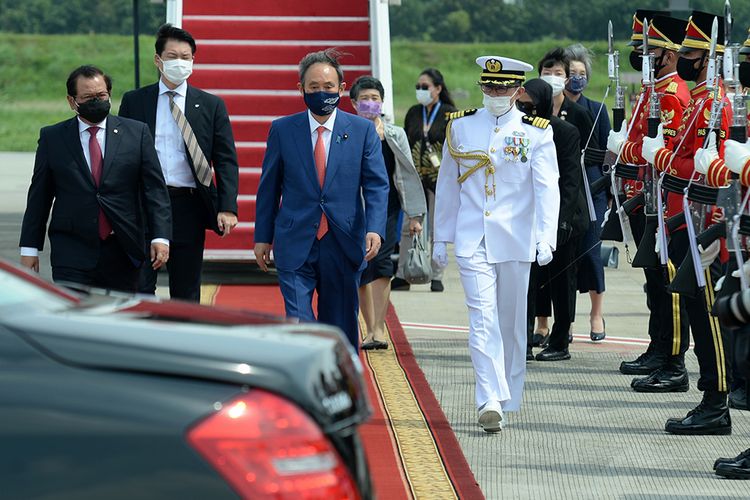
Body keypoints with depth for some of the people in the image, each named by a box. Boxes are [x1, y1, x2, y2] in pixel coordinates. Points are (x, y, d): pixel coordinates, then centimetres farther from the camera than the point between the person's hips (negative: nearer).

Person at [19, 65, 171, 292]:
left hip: (123, 253, 1)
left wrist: (160, 237, -9)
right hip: (71, 254, -1)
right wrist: (30, 247, 5)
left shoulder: (136, 133, 5)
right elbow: (39, 196, 8)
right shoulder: (52, 138, 5)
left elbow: (154, 189, 2)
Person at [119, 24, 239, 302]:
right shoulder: (134, 102, 7)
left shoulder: (211, 106, 7)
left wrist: (227, 208, -10)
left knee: (186, 294, 7)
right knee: (139, 290, -3)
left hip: (189, 207, 1)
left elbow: (226, 161, 3)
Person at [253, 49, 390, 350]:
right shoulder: (282, 130, 4)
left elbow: (377, 185, 1)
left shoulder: (362, 130, 4)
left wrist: (374, 229, -14)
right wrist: (263, 237, 7)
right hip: (295, 245, -1)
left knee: (341, 328, 7)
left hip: (343, 246, 1)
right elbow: (269, 187, 9)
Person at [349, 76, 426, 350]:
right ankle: (370, 329, 11)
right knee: (361, 269, 1)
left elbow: (408, 174, 9)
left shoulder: (395, 135, 9)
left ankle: (379, 329, -17)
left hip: (386, 207, 0)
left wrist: (415, 215, 5)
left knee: (381, 263, -15)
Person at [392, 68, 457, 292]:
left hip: (439, 179, -4)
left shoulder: (449, 114, -3)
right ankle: (402, 276, 4)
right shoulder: (413, 113, 10)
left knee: (436, 229, 1)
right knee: (408, 227, 0)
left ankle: (436, 277, 9)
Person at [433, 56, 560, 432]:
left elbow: (547, 189, -8)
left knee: (511, 323, 9)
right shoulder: (460, 127, 7)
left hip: (516, 241, 0)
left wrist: (546, 239, -21)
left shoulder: (536, 133, 0)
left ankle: (508, 399, 21)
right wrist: (440, 238, 13)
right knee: (483, 319, -12)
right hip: (472, 241, 0)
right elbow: (447, 185, 13)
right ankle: (491, 401, -22)